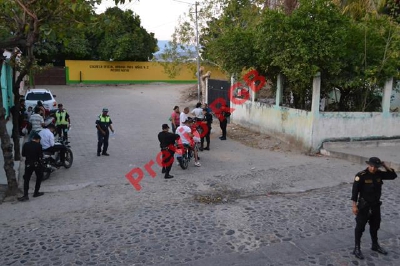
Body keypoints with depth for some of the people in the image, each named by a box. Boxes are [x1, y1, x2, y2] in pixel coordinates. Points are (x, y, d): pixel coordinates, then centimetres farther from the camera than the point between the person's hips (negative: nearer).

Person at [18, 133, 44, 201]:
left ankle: (25, 195, -1)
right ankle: (36, 192, 21)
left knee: (26, 179, 7)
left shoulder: (26, 145, -4)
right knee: (39, 178, 18)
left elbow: (23, 154, 3)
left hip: (28, 164, 2)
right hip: (37, 164, -2)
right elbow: (41, 156, -13)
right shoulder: (38, 145, -14)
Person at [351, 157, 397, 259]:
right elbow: (355, 191, -18)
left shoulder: (379, 174, -2)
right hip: (364, 205, -6)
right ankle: (357, 248, 12)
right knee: (360, 227, 2)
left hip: (376, 205, 6)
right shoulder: (361, 176, -20)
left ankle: (375, 245, 40)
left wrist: (385, 166, -8)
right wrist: (354, 205, -20)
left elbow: (393, 175, 4)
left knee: (375, 226, 21)